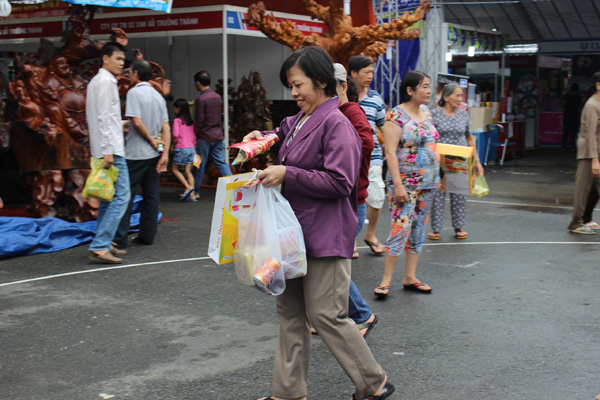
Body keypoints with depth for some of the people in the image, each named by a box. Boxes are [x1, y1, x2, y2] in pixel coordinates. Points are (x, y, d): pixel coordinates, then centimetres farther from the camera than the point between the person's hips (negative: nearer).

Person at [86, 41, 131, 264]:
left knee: (109, 197, 14)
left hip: (105, 149, 11)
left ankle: (103, 244, 17)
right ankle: (99, 247, -17)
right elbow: (103, 117, -18)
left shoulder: (96, 81, 21)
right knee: (121, 196, -13)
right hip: (110, 149, -11)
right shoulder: (105, 82, -10)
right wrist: (108, 150, -21)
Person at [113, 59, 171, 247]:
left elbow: (137, 122, -17)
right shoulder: (158, 96, 12)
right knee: (151, 195, 8)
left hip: (135, 154, -7)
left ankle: (120, 238, -4)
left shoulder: (134, 92, -9)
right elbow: (166, 127, 6)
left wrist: (152, 140, -3)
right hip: (153, 154, 7)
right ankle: (147, 235, 12)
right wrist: (165, 153, 2)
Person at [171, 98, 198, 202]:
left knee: (174, 169, 7)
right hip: (191, 148, 6)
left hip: (181, 148, -6)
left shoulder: (177, 120, -8)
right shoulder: (190, 121, 10)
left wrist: (174, 143, 2)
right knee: (188, 171, 7)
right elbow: (193, 136, 11)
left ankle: (188, 187, -8)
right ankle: (192, 195, 1)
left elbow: (176, 134, -16)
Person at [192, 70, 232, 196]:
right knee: (222, 162, 9)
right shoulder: (218, 97, 6)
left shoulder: (201, 99, -15)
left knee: (200, 164, 4)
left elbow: (199, 122, -16)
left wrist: (194, 134, -1)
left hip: (205, 136, -6)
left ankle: (196, 191, 12)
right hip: (218, 135, 6)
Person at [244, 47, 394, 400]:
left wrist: (287, 175, -20)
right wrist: (261, 138, 13)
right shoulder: (299, 121, 12)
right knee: (290, 310, 12)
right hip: (296, 231, 9)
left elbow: (339, 182, -20)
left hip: (326, 235, -9)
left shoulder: (336, 124, -14)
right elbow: (283, 137, 34)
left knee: (326, 314, -3)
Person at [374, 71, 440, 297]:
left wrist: (437, 177, 15)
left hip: (427, 183, 8)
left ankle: (410, 277, 19)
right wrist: (398, 184, -22)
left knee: (418, 230, 11)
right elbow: (390, 152, -16)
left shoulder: (426, 113, 11)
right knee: (400, 229, -10)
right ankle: (386, 279, 0)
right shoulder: (396, 116, -12)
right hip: (405, 183, -8)